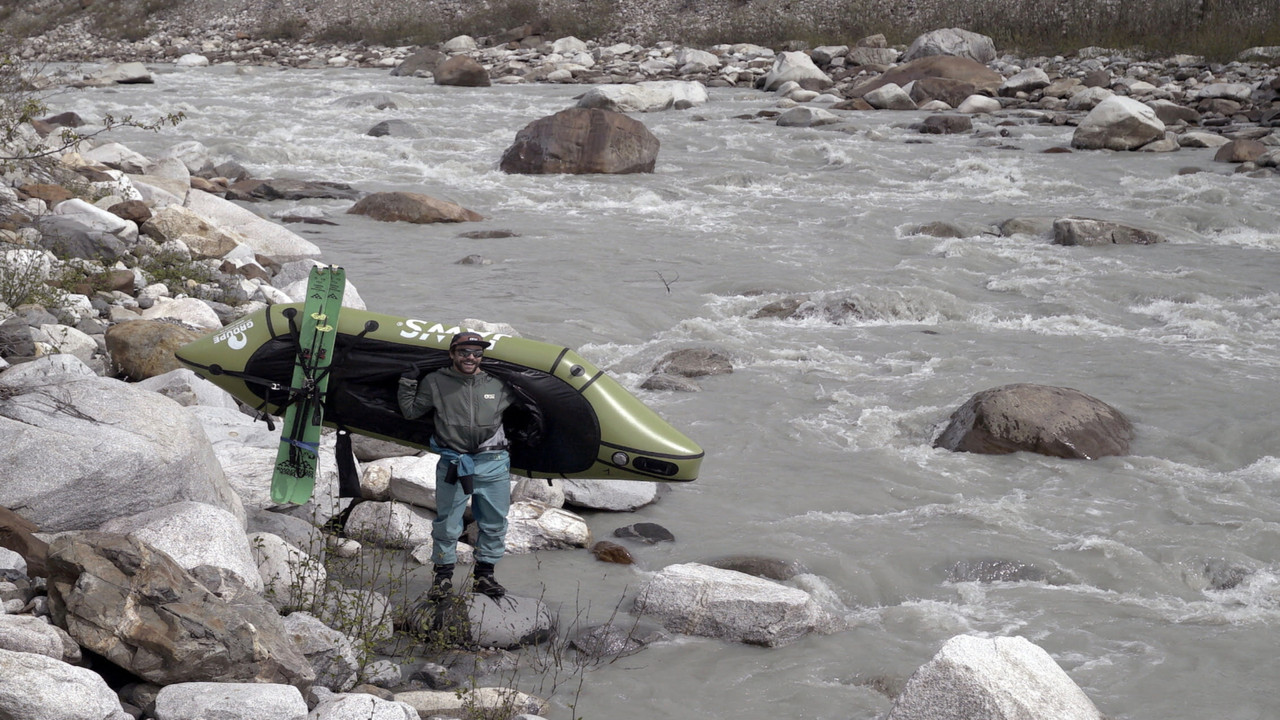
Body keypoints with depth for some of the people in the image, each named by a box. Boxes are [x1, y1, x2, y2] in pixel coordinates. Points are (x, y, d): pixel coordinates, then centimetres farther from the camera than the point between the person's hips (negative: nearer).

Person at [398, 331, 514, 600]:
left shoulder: (498, 384, 7)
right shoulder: (435, 383, 2)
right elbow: (410, 411, 11)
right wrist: (407, 383, 2)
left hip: (493, 464, 2)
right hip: (453, 463, -2)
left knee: (495, 524, 8)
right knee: (447, 524, 2)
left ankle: (484, 575, 22)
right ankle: (443, 576, 14)